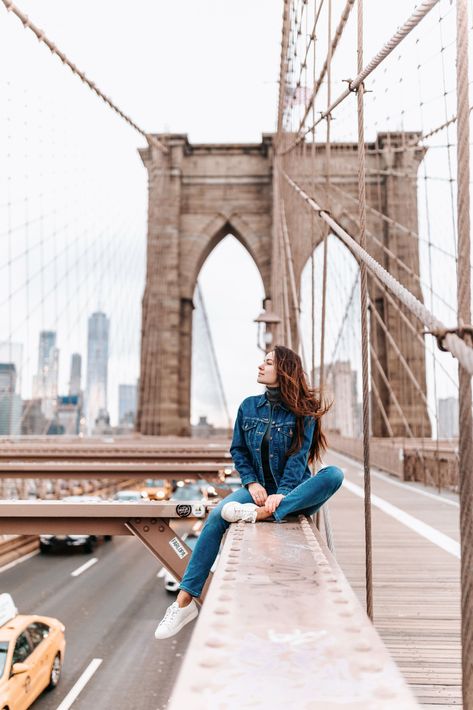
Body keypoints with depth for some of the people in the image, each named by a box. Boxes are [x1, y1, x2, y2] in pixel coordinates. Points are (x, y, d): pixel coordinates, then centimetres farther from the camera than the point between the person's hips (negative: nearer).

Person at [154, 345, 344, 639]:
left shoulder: (302, 412, -5)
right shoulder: (249, 406, 5)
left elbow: (298, 457, -12)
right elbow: (238, 450, 8)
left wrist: (281, 494, -26)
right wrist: (252, 483, -8)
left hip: (294, 493, -2)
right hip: (259, 488, 2)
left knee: (335, 474, -31)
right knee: (217, 516, -26)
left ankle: (261, 514, -44)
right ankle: (185, 600, -24)